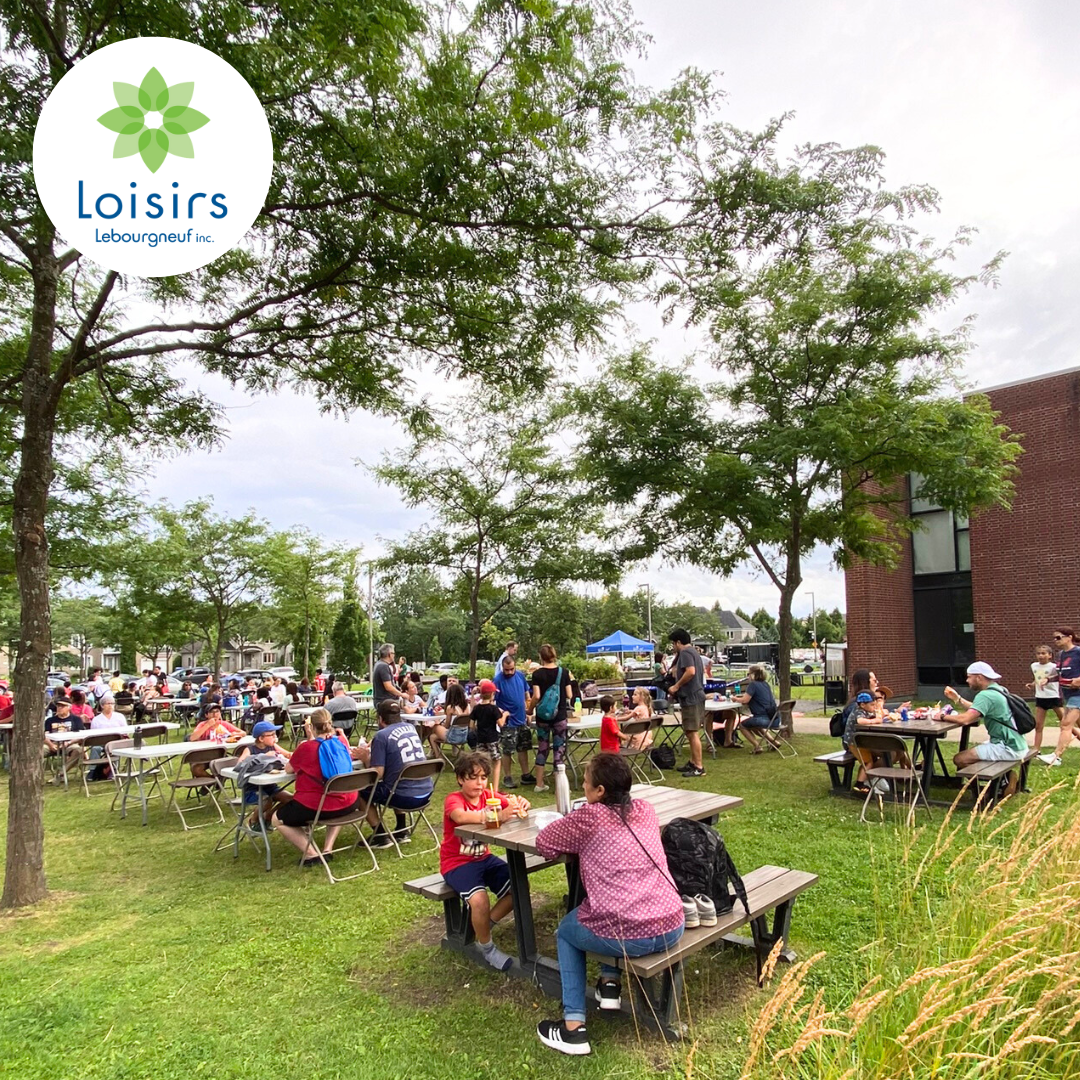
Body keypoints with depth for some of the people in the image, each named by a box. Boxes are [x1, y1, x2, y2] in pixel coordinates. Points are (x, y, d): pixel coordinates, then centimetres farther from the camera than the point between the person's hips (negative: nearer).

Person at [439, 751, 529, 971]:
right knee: (479, 899, -29)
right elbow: (461, 816, -43)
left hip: (484, 858, 6)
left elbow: (515, 804, -10)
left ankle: (483, 925, 14)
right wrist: (499, 815, -57)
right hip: (456, 862, -6)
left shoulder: (490, 796, -1)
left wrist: (521, 805, -37)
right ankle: (486, 947, 0)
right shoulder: (453, 800, -19)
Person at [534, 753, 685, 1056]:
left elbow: (543, 843, 5)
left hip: (628, 938, -6)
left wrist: (576, 842, 22)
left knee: (566, 930, 26)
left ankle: (574, 1026, 19)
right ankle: (610, 983, 28)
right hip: (673, 928, 6)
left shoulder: (589, 817, -7)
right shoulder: (645, 810, 9)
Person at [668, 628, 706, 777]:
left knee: (692, 732, -8)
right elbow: (702, 670, 27)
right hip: (697, 695, 11)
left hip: (690, 698, -11)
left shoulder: (685, 653, -13)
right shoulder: (694, 652, 18)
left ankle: (699, 767, -5)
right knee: (691, 732, 17)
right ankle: (693, 762, 26)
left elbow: (691, 671, -26)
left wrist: (676, 686, -17)